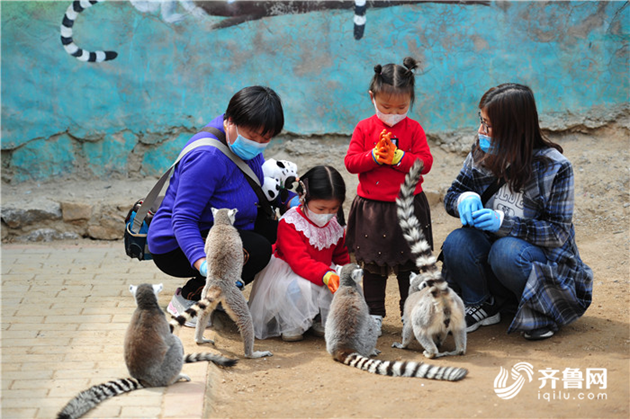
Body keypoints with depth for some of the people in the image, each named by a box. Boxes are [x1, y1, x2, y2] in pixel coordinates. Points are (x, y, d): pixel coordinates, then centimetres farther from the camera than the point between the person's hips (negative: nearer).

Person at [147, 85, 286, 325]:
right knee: (257, 250, -27)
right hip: (176, 249, -10)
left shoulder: (246, 140, -2)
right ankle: (187, 298, -8)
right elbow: (183, 219, -31)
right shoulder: (208, 157, -29)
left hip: (219, 232, 10)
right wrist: (202, 263, -47)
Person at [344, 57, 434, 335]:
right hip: (371, 208, 1)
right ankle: (374, 313, 20)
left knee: (409, 265, 8)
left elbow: (425, 162, -8)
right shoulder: (364, 129, 0)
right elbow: (350, 162, -5)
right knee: (373, 265, 9)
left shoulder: (413, 129, -1)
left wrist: (398, 157, -20)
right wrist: (374, 156, -20)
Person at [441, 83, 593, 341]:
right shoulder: (483, 154, -4)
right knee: (456, 243, -26)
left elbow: (558, 233, -18)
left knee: (507, 251, -36)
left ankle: (541, 310, -8)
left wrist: (504, 222, -32)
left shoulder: (554, 167, -18)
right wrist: (465, 199, -23)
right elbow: (451, 197, 4)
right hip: (491, 248, 4)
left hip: (544, 257, -4)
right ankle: (482, 306, 1)